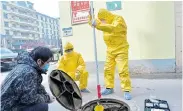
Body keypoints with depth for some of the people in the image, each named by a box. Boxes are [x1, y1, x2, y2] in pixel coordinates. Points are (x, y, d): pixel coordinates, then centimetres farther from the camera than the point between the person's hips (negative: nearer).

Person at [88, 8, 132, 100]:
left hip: (121, 50, -7)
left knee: (123, 70, -11)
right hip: (110, 50, 7)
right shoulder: (105, 22, 8)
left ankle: (127, 91, 0)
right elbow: (92, 23, 10)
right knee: (108, 69, 7)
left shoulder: (119, 19, -14)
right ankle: (109, 88, 20)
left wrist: (98, 25, -46)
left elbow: (113, 28, -36)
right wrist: (91, 15, -10)